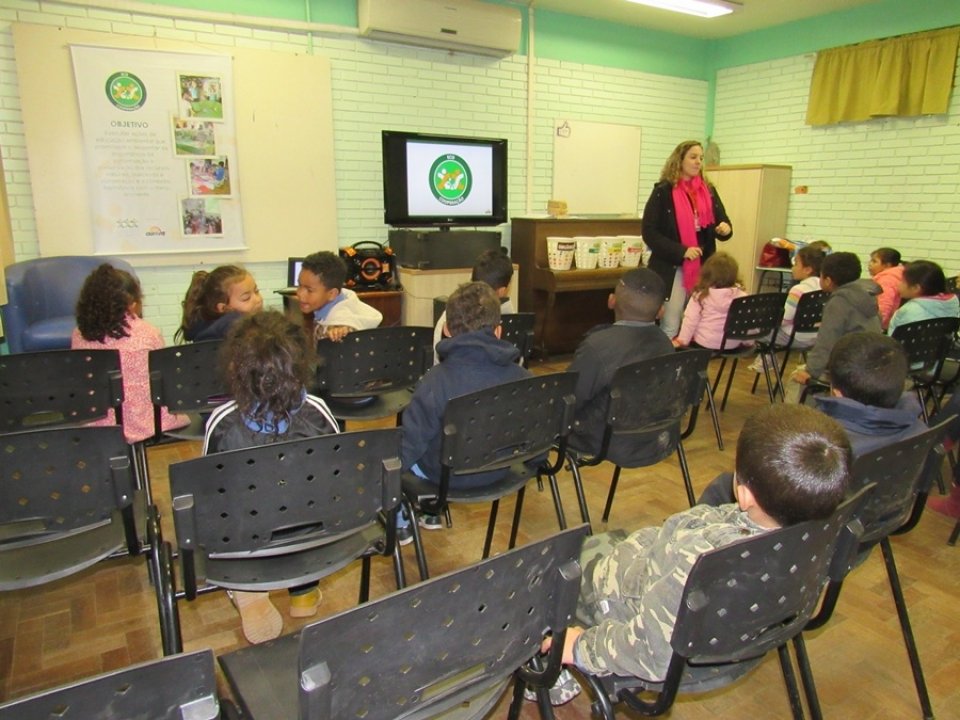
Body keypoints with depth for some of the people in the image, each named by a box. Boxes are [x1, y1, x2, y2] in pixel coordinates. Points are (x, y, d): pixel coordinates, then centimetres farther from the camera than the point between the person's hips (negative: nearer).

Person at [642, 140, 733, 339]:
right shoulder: (664, 191, -6)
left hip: (703, 268, 5)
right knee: (670, 328, -1)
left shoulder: (709, 191, 11)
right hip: (672, 268, -5)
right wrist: (681, 251, -20)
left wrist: (725, 228, -10)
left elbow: (722, 222, 16)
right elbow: (649, 233, -11)